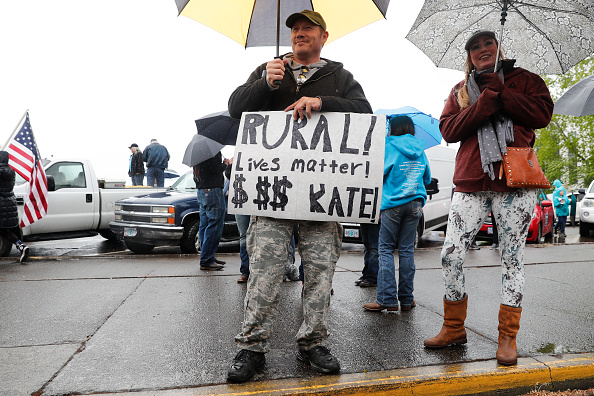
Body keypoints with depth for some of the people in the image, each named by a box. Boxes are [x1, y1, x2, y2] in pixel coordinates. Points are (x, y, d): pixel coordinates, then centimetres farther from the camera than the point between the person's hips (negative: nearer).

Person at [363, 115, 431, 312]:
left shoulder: (389, 146, -4)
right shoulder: (420, 150, 11)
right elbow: (427, 179, 20)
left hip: (392, 204, -5)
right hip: (415, 204, 5)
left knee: (386, 250, 0)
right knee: (407, 250, 7)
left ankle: (387, 299, -3)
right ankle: (406, 299, 11)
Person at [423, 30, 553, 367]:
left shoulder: (523, 79, 13)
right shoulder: (461, 91, 17)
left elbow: (543, 115, -3)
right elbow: (448, 130, 1)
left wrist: (500, 91, -7)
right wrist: (485, 102, -11)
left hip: (515, 183, -1)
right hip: (471, 184, 2)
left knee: (512, 259, 2)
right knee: (451, 255, -2)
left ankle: (508, 337, 15)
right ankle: (454, 329, 16)